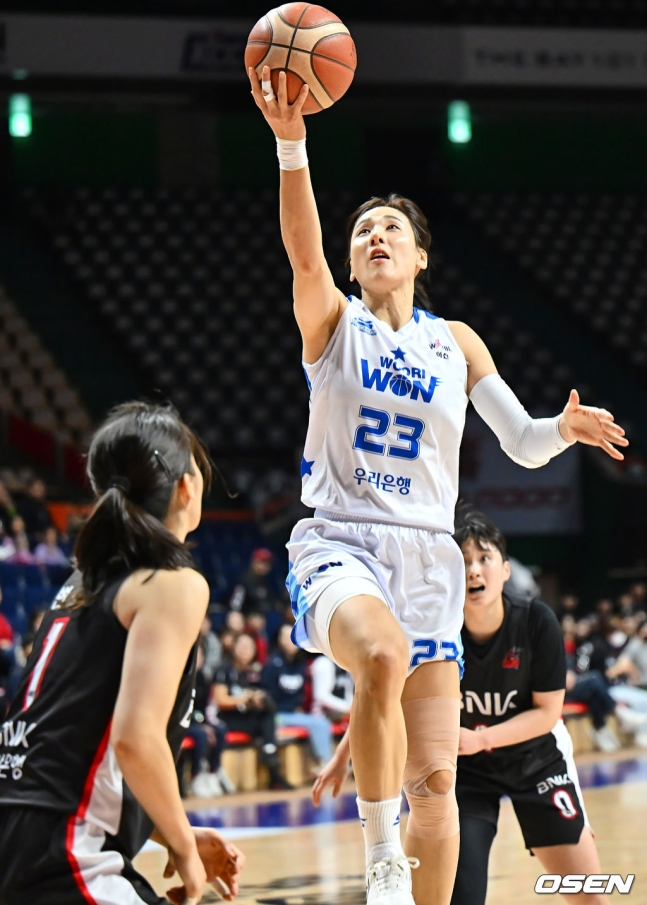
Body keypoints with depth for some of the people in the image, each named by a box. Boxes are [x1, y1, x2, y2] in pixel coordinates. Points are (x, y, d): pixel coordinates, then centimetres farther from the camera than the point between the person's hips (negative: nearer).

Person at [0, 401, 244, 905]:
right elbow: (137, 738, -19)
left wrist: (179, 838, 20)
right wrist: (183, 847, -5)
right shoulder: (175, 584, -6)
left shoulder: (85, 586, 20)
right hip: (58, 859, -9)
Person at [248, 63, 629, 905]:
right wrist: (290, 142, -31)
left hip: (428, 553, 3)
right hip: (338, 542, -3)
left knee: (436, 782, -3)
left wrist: (566, 427, -15)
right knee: (383, 656, -38)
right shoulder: (333, 322, 4)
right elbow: (303, 248, -16)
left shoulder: (456, 342, 13)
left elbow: (523, 443, 9)